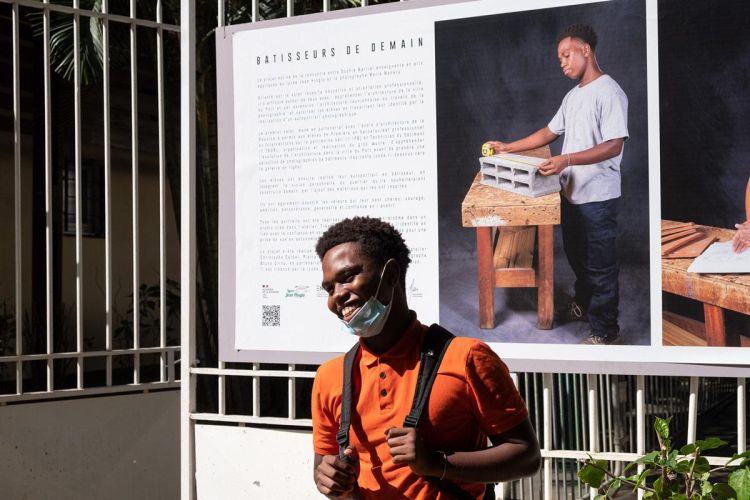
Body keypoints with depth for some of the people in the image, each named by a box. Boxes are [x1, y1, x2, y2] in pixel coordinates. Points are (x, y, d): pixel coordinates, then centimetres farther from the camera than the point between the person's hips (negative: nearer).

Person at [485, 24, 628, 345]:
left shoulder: (609, 92, -16)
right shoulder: (573, 96, 13)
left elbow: (614, 146, -23)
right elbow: (550, 132, 21)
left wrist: (567, 159, -32)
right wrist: (509, 148, 14)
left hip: (598, 197, -9)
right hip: (572, 192, 9)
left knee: (600, 264, -1)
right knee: (576, 254, 23)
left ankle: (605, 331, 7)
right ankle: (584, 304, 43)